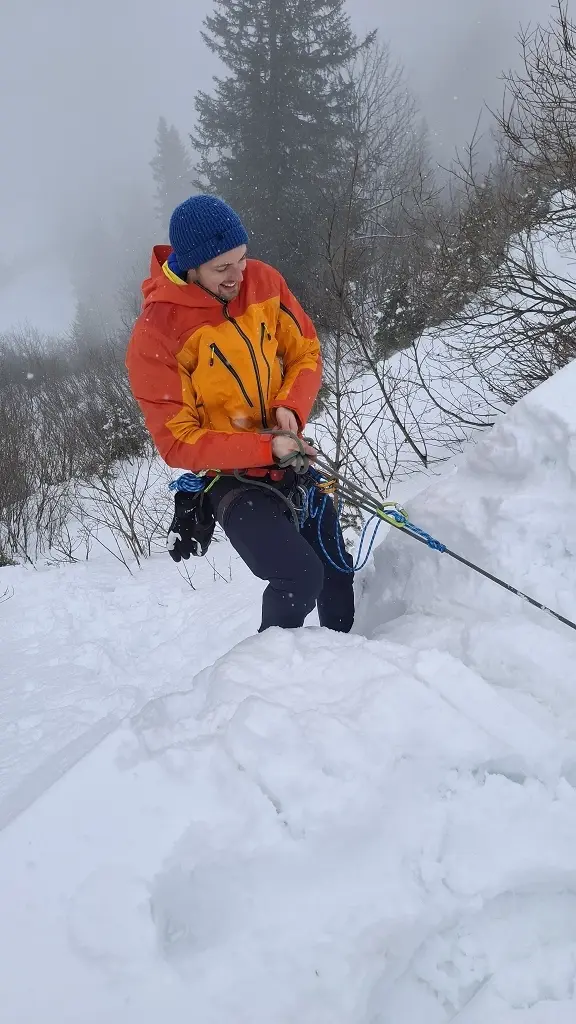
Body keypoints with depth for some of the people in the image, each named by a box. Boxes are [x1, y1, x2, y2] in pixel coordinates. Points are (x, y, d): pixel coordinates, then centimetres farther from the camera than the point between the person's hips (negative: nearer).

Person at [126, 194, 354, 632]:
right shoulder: (155, 335, -21)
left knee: (337, 569, 16)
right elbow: (177, 442, -20)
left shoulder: (264, 281, -8)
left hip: (294, 458, 6)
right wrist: (264, 448, -28)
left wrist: (290, 407, -18)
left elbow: (306, 352, 3)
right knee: (300, 576, -22)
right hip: (231, 478, -5)